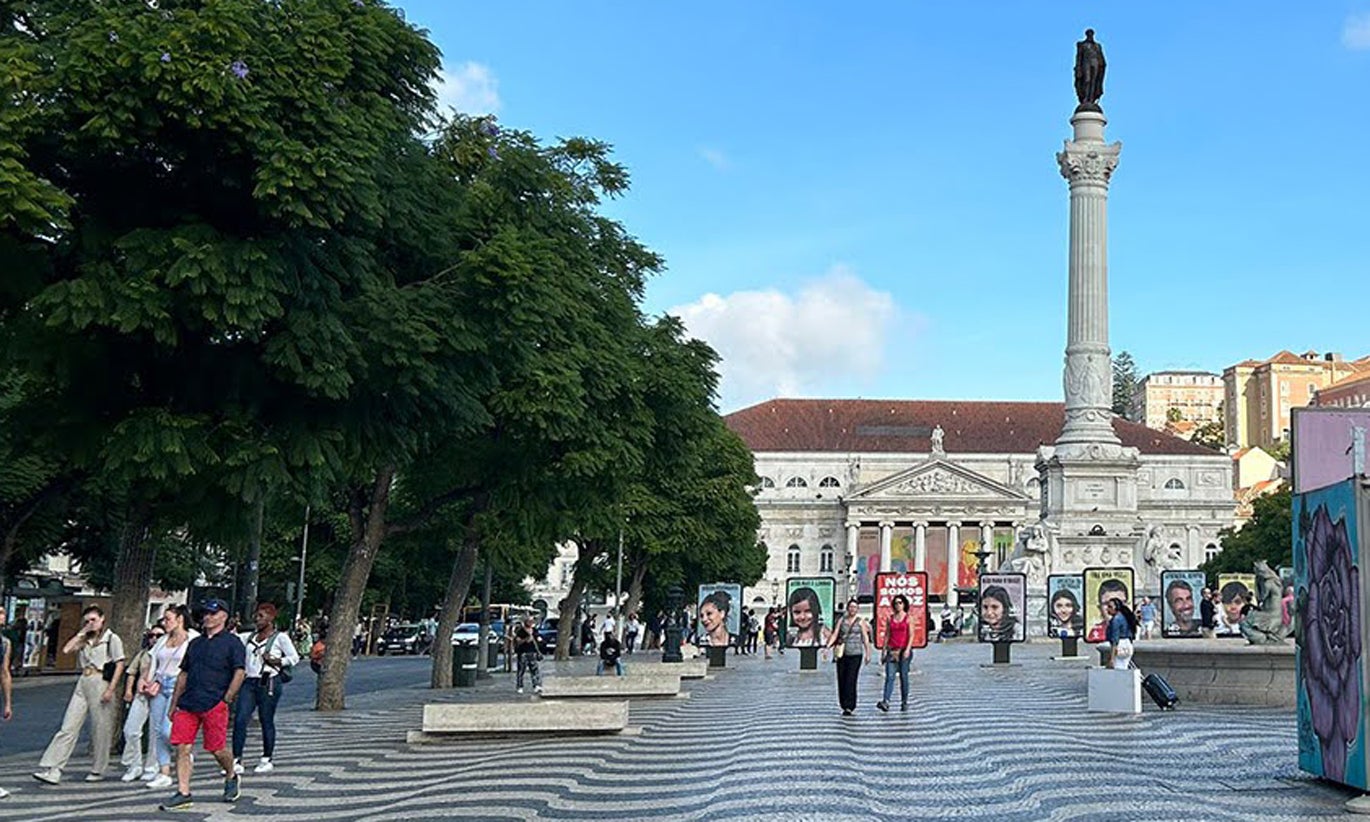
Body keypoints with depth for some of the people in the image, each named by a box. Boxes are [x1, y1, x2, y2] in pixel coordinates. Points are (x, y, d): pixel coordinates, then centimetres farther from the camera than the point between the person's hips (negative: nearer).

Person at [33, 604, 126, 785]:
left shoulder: (112, 639, 0)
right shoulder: (84, 640, 17)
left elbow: (120, 665, -5)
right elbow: (66, 650, 1)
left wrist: (111, 688, -12)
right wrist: (81, 633, 6)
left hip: (100, 683, -5)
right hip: (82, 683, 5)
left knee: (101, 728, 1)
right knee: (68, 727, -2)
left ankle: (98, 770, 13)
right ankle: (52, 770, -7)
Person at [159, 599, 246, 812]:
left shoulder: (232, 642, 1)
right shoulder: (195, 643, 18)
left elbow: (239, 673, -7)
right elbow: (183, 674, 21)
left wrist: (226, 700, -13)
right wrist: (174, 704, 17)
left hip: (214, 705, -5)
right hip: (187, 704, 5)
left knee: (217, 749, 1)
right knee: (182, 748, -3)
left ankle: (231, 778, 28)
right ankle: (183, 794, -1)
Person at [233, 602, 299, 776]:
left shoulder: (280, 638, 0)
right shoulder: (250, 637, 15)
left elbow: (294, 657, -3)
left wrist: (275, 661, -13)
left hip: (269, 683, -5)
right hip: (249, 682, 5)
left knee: (267, 722, 4)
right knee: (240, 719, -5)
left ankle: (267, 760, 16)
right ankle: (236, 761, -1)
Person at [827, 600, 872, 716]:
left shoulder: (860, 621, 4)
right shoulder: (842, 620, 9)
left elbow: (865, 638, 7)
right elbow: (834, 635, 4)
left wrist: (868, 653, 4)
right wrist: (828, 646, -11)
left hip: (855, 654, -3)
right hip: (842, 654, 3)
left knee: (850, 680, -11)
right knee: (841, 680, 3)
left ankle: (849, 707, -12)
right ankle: (844, 706, 15)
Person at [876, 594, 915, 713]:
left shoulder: (908, 618, 1)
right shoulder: (890, 618, 11)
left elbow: (911, 635, -4)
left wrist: (907, 649, -15)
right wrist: (884, 650, 12)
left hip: (904, 650, -2)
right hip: (892, 650, 2)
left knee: (904, 676, 3)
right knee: (889, 676, -9)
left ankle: (904, 702, 13)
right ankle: (885, 701, -19)